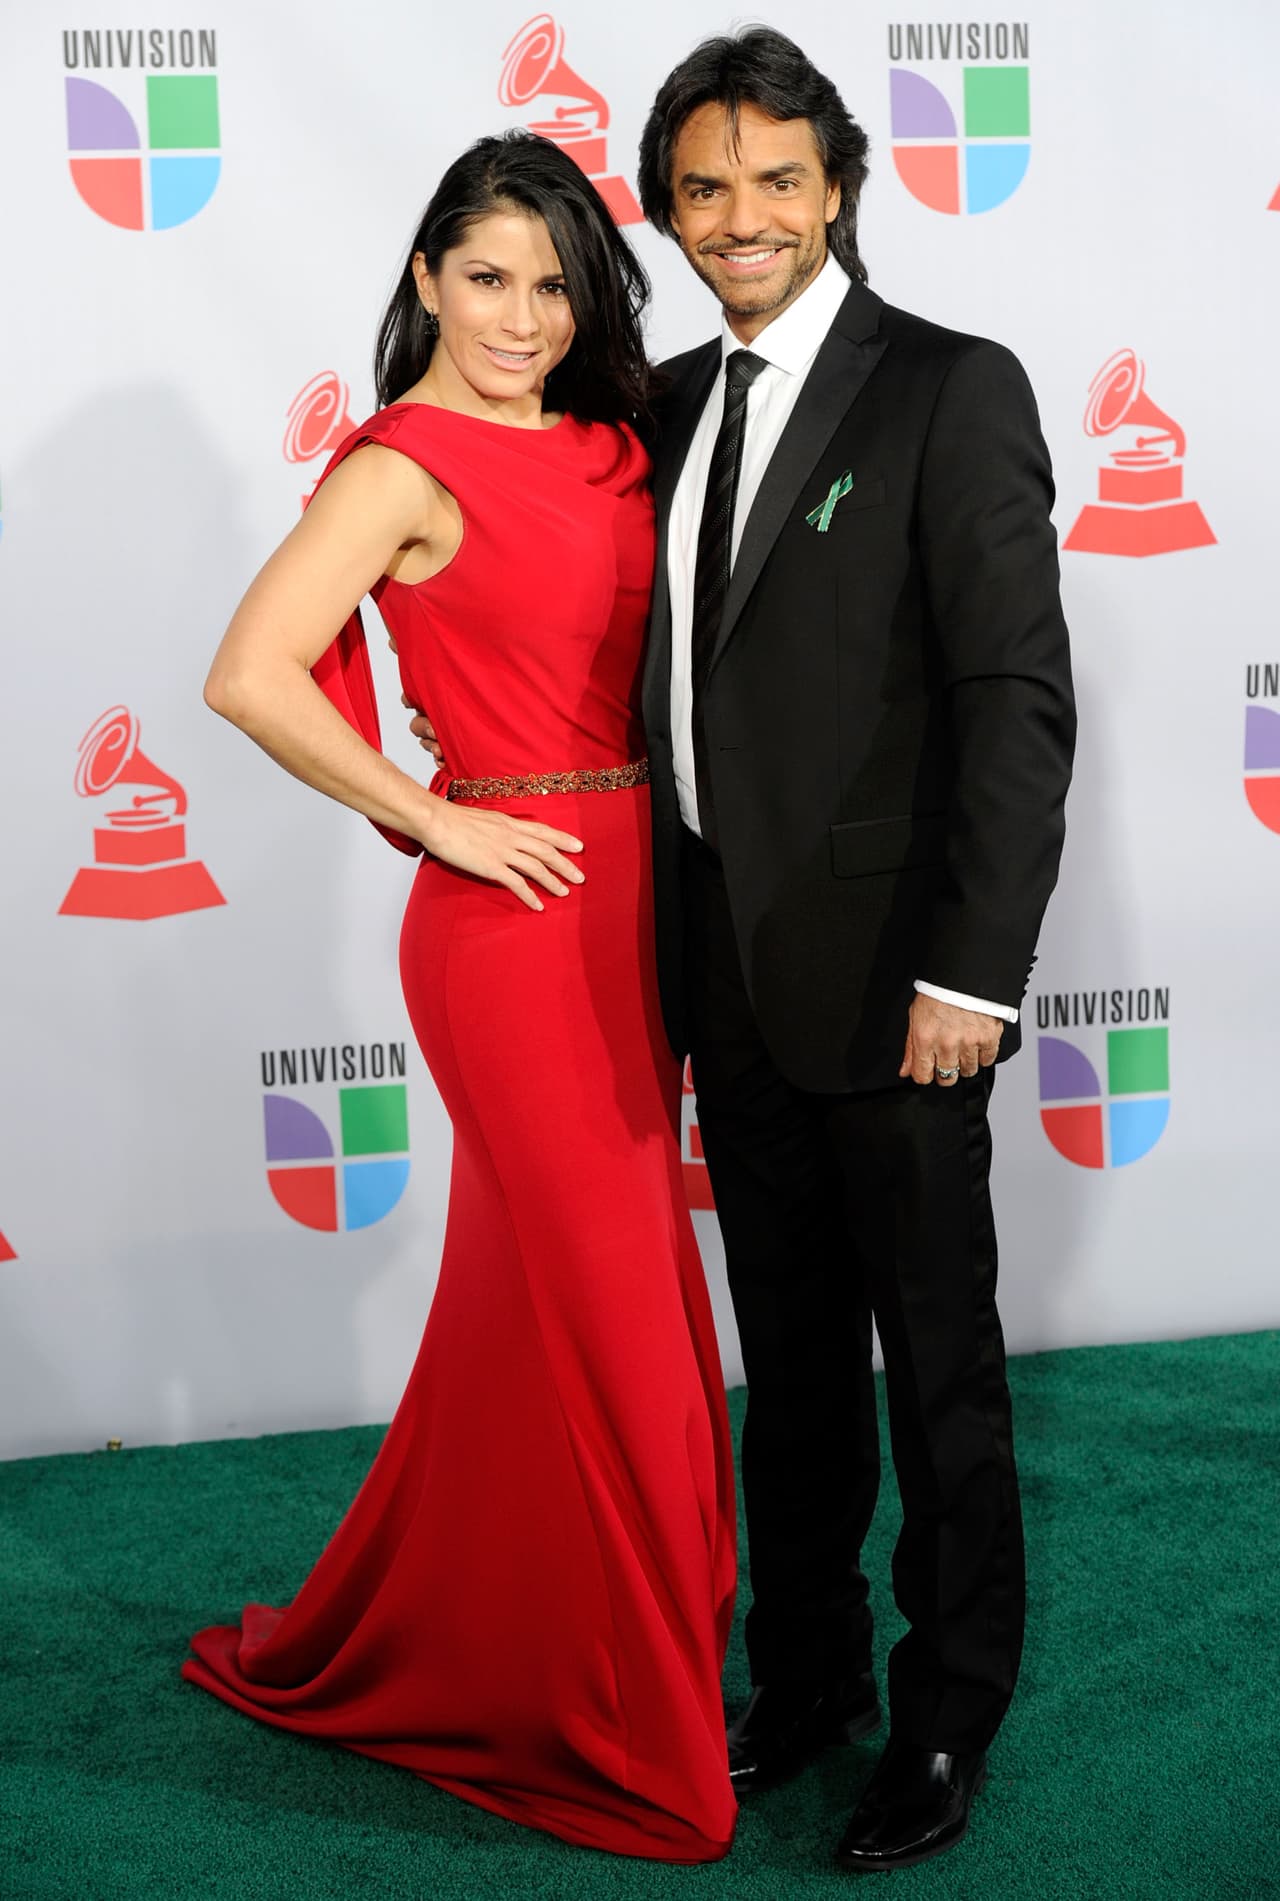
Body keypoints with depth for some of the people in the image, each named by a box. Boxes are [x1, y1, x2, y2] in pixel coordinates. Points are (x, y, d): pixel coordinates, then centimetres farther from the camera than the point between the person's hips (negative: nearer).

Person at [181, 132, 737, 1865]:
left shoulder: (603, 445, 12)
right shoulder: (406, 464, -10)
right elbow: (251, 679, -20)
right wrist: (432, 822, -13)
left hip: (628, 897, 8)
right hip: (513, 909, -8)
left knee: (543, 1286, 17)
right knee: (604, 1307, 0)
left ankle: (395, 1642, 38)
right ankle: (612, 1723, 19)